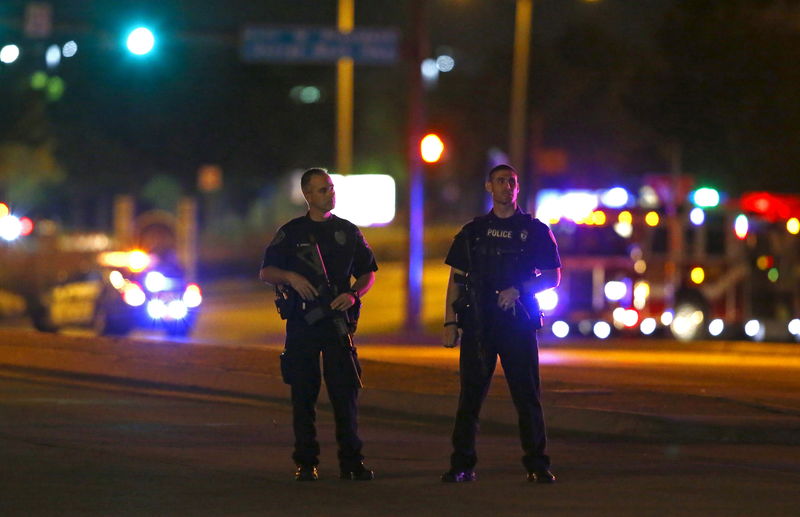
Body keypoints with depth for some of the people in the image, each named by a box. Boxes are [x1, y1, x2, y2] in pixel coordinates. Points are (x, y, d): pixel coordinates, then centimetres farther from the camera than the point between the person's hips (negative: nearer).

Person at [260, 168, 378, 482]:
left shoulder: (347, 232, 10)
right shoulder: (291, 233, 7)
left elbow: (368, 273, 15)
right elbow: (265, 272, 7)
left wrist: (353, 295, -5)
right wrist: (290, 277, -12)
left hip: (337, 320, 0)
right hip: (301, 323, 0)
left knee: (346, 392, -5)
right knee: (303, 395, 1)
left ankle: (351, 461, -1)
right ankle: (306, 462, 6)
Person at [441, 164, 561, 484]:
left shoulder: (535, 230, 8)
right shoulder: (472, 232, 12)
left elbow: (553, 277, 5)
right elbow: (456, 280, 12)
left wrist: (519, 289, -11)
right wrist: (450, 322, 2)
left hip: (518, 322, -1)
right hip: (477, 323, 1)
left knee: (527, 395, -3)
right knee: (470, 395, 0)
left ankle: (537, 465, 2)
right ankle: (462, 465, 4)